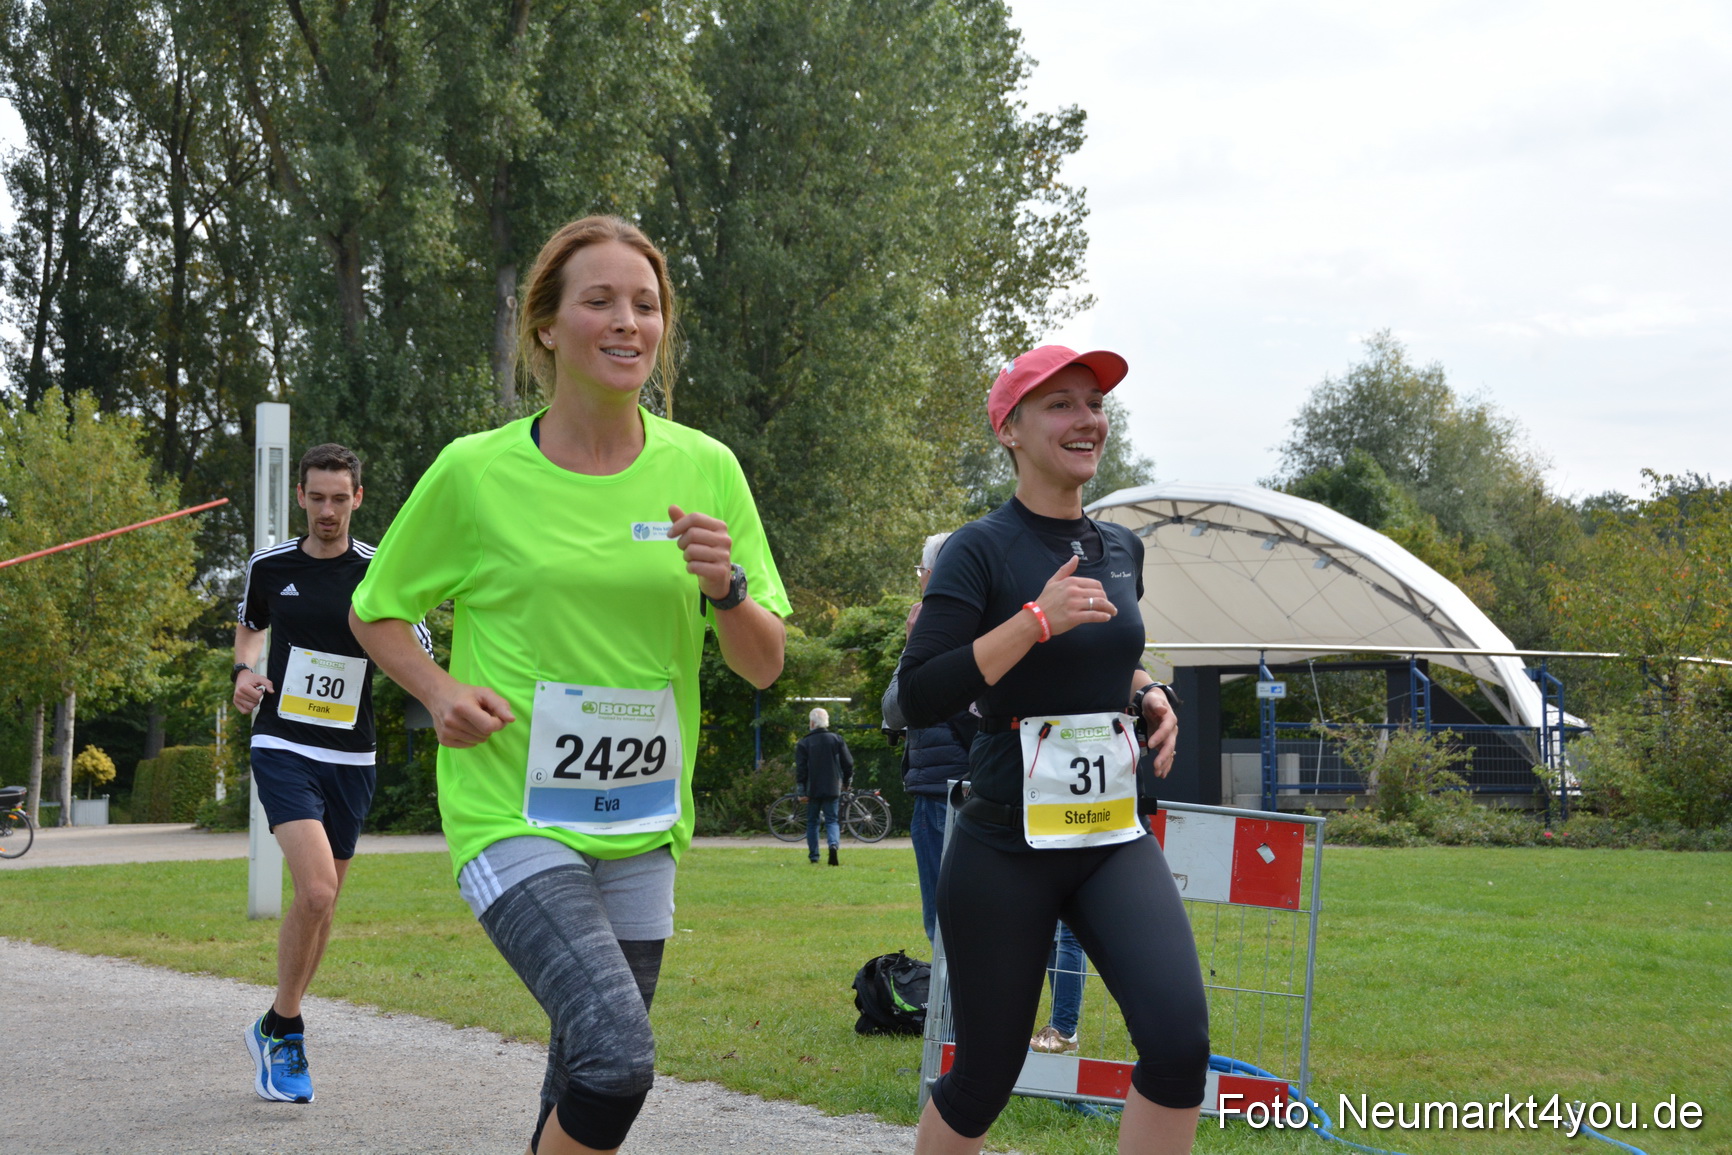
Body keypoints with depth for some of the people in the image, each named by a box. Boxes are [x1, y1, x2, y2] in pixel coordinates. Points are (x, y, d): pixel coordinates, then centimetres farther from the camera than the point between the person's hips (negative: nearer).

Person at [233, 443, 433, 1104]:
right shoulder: (269, 566, 2)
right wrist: (244, 670, 4)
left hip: (350, 755, 2)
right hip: (282, 747, -2)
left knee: (323, 904, 11)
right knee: (316, 891, -20)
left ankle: (274, 1029, 32)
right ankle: (285, 1031, -2)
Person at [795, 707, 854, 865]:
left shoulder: (803, 744, -4)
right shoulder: (837, 740, 2)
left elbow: (800, 769, -7)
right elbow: (848, 763, 5)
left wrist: (801, 792, -4)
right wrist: (847, 783, 19)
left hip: (812, 790, -1)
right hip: (832, 789, 1)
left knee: (812, 822, 12)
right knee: (831, 820, 5)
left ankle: (813, 857, 12)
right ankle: (833, 844, -23)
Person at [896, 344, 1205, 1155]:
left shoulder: (1121, 550, 10)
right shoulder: (981, 550, -9)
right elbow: (918, 699, -18)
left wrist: (1144, 692, 8)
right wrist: (1035, 619, -22)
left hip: (1114, 838, 5)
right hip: (1006, 846, -5)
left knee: (1178, 1039, -17)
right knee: (986, 1074, 6)